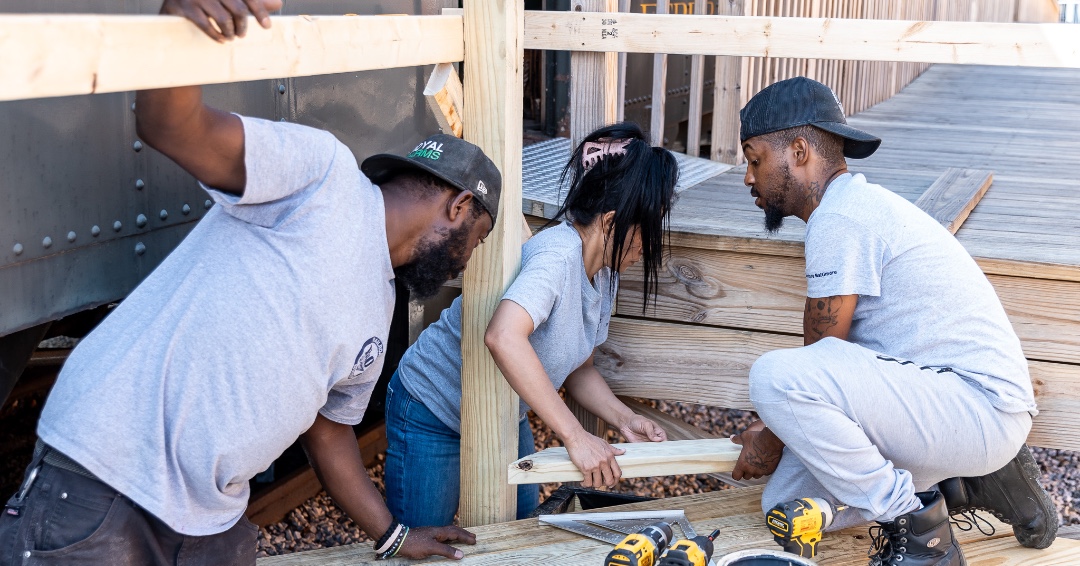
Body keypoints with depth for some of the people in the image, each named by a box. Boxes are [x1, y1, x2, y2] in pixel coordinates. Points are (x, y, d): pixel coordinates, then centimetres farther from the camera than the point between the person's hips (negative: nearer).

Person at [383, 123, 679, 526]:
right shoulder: (559, 253, -32)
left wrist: (624, 419, -12)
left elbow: (578, 370, 6)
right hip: (433, 415, -8)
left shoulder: (605, 274, -4)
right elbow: (503, 336, -50)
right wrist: (574, 436, -45)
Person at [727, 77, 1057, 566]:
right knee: (786, 503, 6)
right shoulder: (858, 203, 15)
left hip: (977, 406, -10)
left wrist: (772, 440, 3)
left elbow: (819, 358, -12)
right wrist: (775, 426, 21)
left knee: (774, 376, -27)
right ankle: (976, 478, 13)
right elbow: (832, 356, 20)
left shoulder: (839, 219, -18)